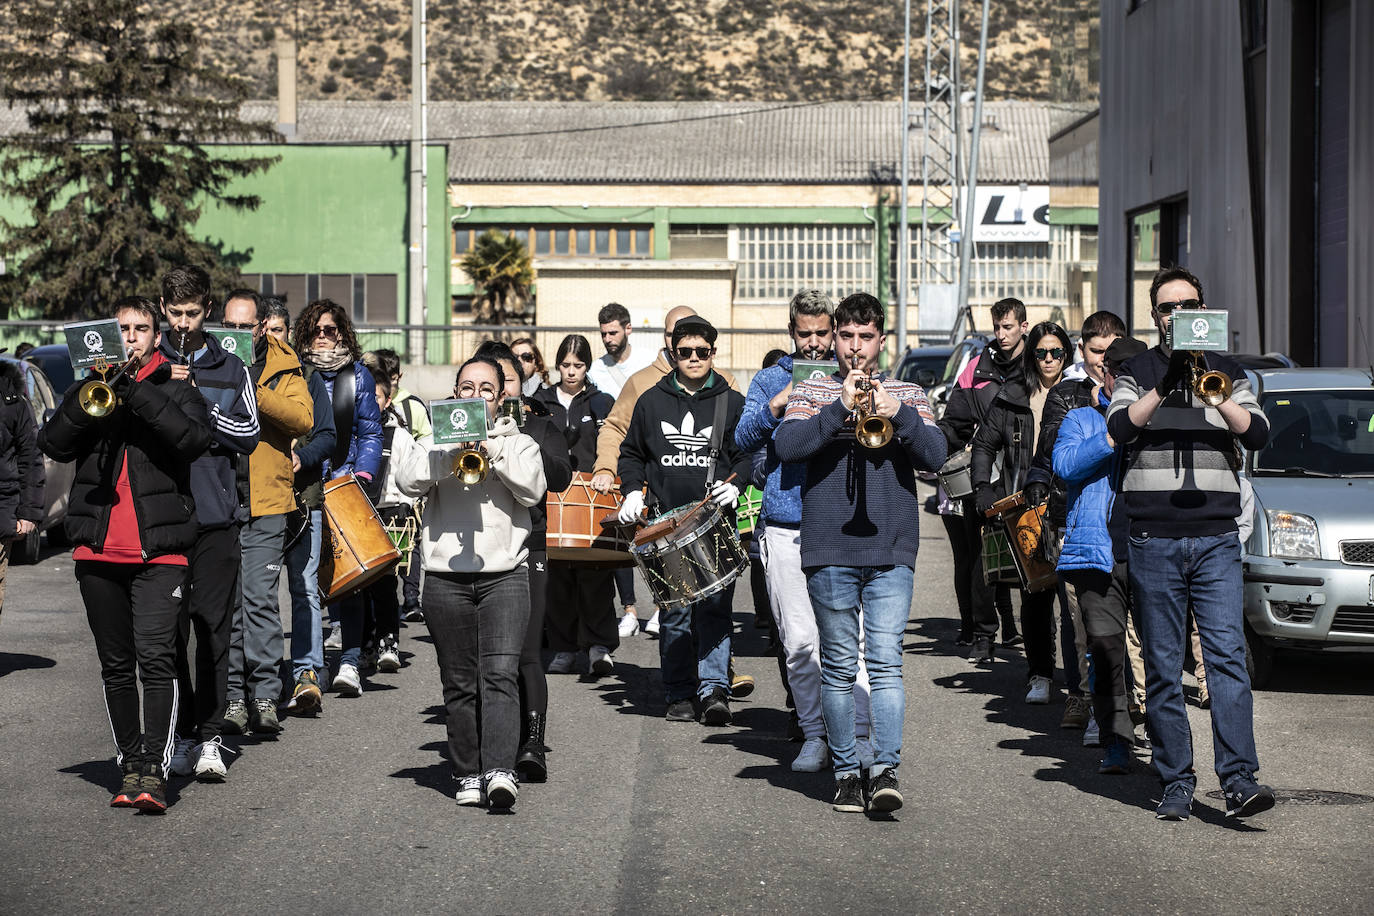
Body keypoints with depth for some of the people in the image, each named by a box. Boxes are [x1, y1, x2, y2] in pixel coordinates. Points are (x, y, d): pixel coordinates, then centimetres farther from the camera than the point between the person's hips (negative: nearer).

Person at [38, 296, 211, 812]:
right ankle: (130, 766, 18)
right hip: (98, 548, 3)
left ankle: (154, 770, -18)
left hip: (160, 547, -3)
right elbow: (53, 445, 0)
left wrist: (136, 391, -16)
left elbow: (195, 439, -11)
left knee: (155, 657, -15)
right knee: (116, 664, 9)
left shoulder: (174, 389, 9)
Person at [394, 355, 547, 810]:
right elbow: (409, 482, -6)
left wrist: (491, 447, -10)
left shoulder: (518, 443, 14)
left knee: (500, 675, -15)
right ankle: (468, 775, 11)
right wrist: (453, 449, -16)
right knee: (460, 683, 4)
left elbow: (531, 490, -5)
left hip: (504, 574, -1)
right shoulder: (434, 441, 14)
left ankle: (500, 771, -24)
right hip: (447, 578, 1)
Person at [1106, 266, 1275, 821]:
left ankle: (1239, 780, -15)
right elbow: (1120, 428, -9)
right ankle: (1176, 784, 8)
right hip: (1152, 540, 0)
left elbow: (1256, 434, -2)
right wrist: (1166, 387, -21)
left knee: (1227, 655, -11)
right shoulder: (1137, 372, 10)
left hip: (1216, 538, 0)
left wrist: (1217, 396, -18)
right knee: (1162, 667, 2)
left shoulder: (1228, 372, 13)